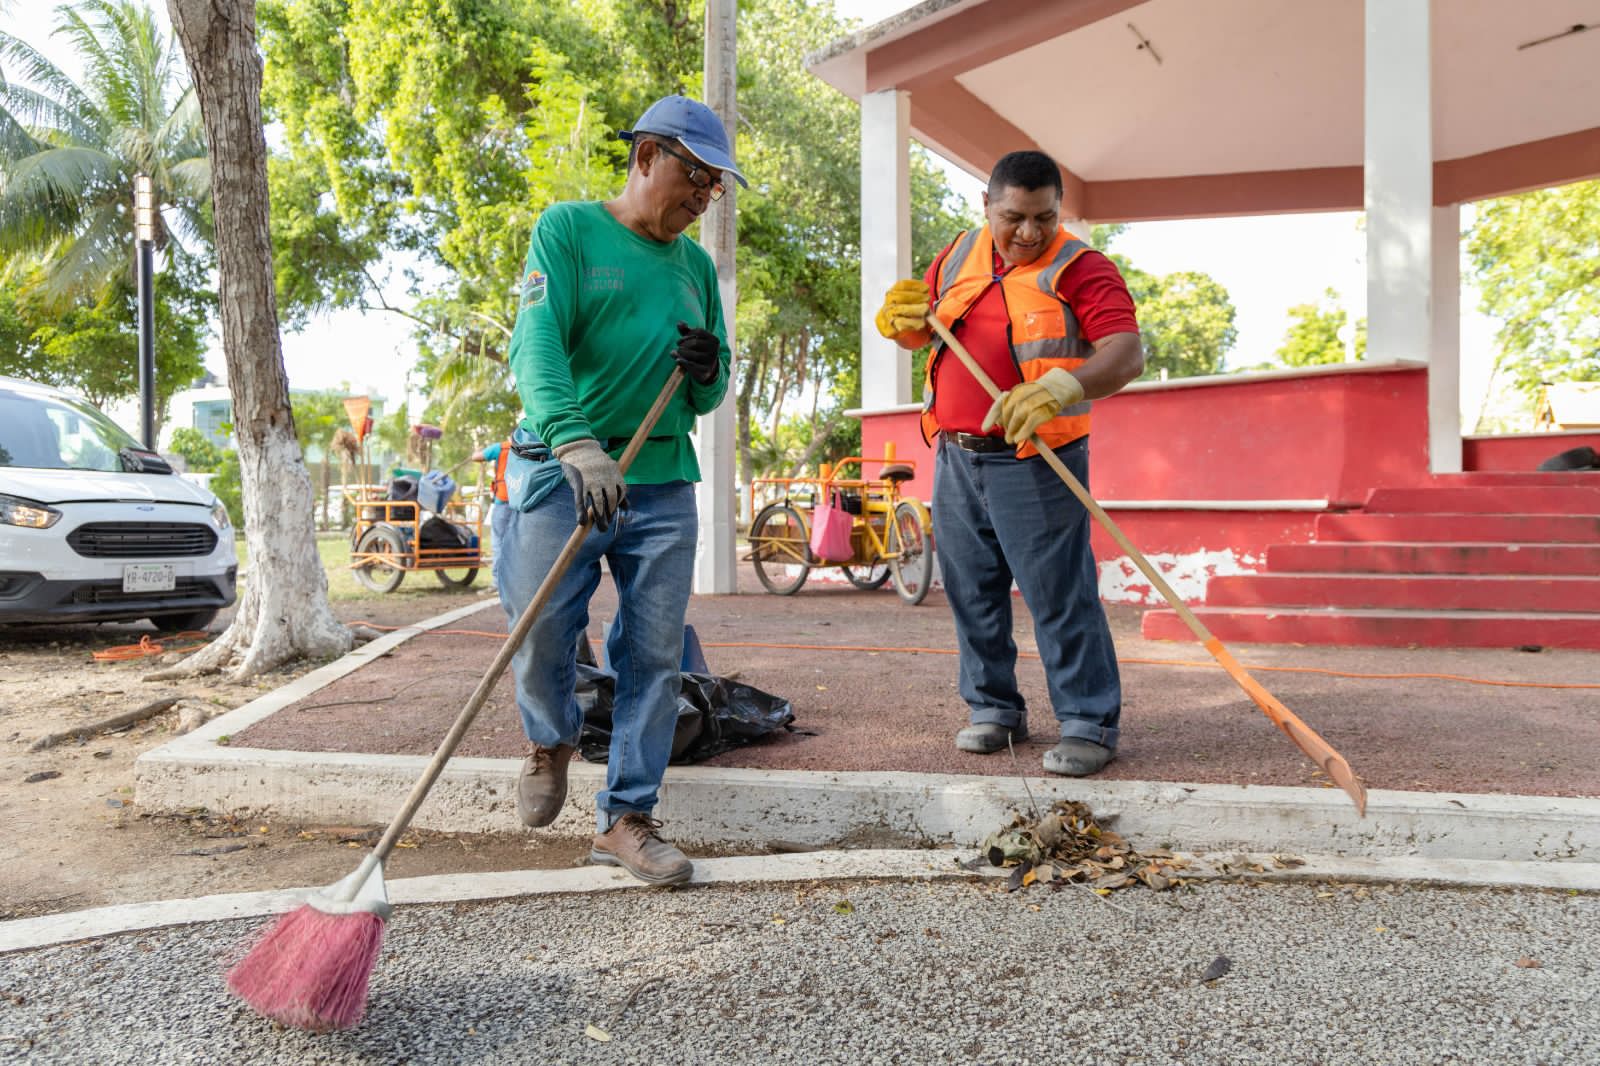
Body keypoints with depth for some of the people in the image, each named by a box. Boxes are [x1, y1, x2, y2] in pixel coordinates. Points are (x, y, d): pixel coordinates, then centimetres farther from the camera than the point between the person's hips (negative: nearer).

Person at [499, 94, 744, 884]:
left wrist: (708, 371, -4)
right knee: (540, 631, -5)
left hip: (663, 482, 5)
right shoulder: (568, 229, 2)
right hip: (563, 470, -4)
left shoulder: (697, 265, 18)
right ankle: (551, 739, 29)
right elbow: (536, 346, -15)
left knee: (655, 655, 1)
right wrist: (576, 442, -32)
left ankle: (625, 818, 13)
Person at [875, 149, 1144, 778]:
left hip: (1033, 462, -6)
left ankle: (1089, 724, 5)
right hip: (956, 459, 6)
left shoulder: (1079, 269, -6)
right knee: (972, 590, 11)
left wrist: (1062, 388, -36)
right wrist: (904, 318, -4)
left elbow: (1127, 353, -18)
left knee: (1059, 595, -5)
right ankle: (993, 708, 24)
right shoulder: (960, 255, 12)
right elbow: (917, 334, 21)